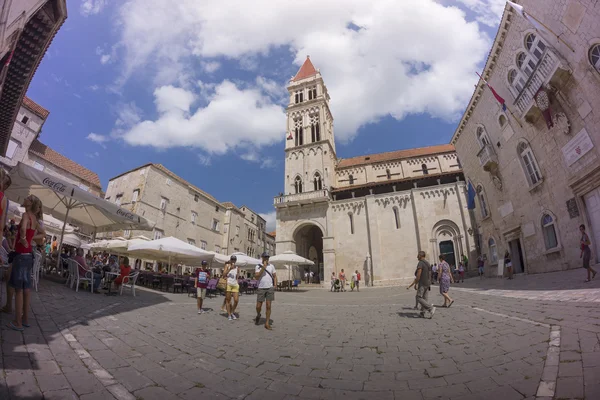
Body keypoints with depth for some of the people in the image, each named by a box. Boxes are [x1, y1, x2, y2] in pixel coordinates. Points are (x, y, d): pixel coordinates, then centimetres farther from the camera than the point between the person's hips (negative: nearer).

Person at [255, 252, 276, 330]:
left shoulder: (271, 266, 7)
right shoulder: (258, 266, -1)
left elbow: (275, 276, 13)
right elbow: (256, 277, -13)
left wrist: (275, 285, -1)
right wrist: (263, 267, -18)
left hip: (270, 288, 1)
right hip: (261, 288, -1)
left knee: (268, 306, -1)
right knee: (258, 306, 2)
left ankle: (267, 323, 9)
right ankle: (258, 315, 36)